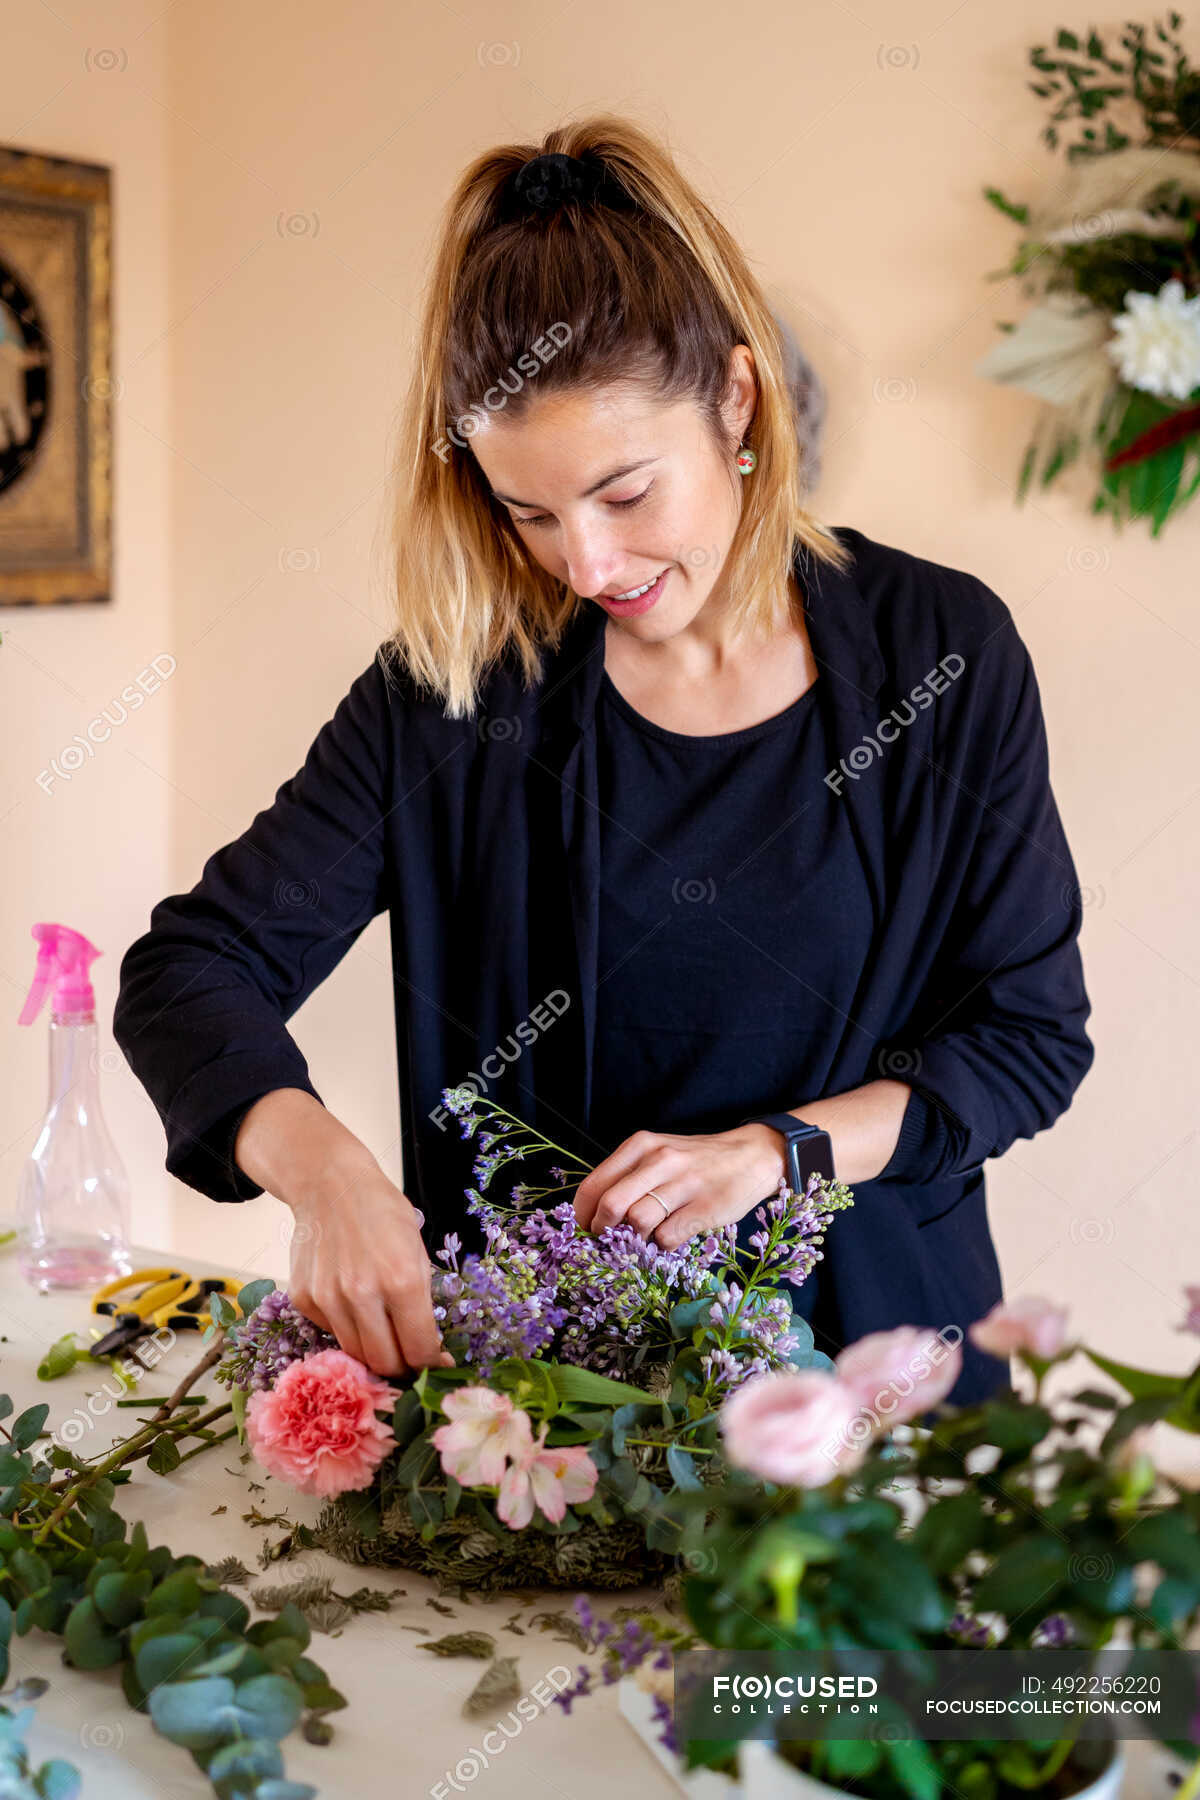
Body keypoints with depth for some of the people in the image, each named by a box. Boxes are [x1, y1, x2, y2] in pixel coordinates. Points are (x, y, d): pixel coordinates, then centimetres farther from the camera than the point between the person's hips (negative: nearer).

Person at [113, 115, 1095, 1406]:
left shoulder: (940, 650, -6)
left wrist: (775, 1149, -16)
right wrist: (319, 1166, -26)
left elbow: (1033, 1028, -1)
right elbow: (186, 970, -7)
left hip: (872, 1330, 0)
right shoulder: (455, 681, -7)